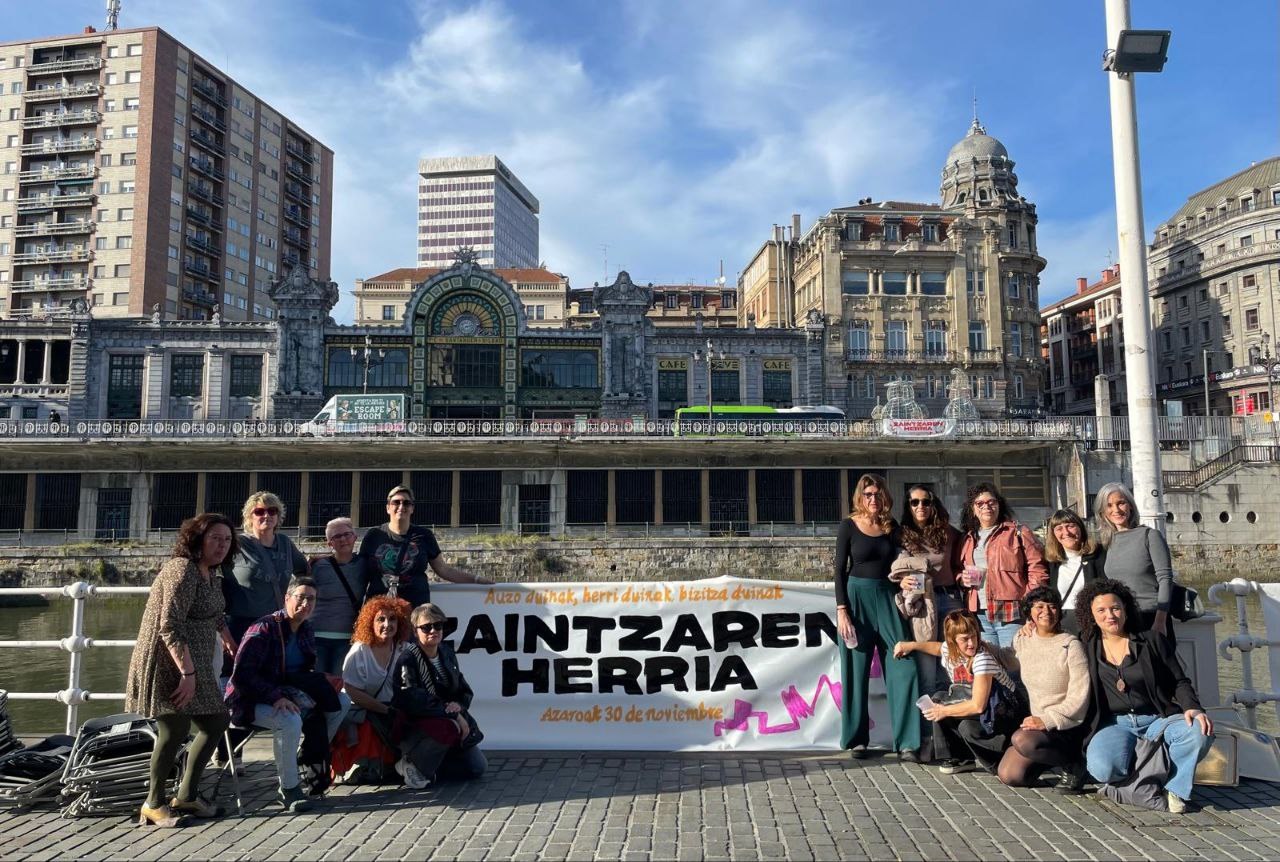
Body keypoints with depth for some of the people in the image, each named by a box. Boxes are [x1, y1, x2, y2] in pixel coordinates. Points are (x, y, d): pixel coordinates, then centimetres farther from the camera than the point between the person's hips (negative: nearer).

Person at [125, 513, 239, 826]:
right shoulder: (182, 570, -19)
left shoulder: (212, 573, 11)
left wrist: (232, 647, 37)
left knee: (217, 722, 11)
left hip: (194, 663, 10)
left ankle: (186, 796, 22)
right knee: (175, 730, -10)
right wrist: (188, 673, -26)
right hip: (167, 662, -10)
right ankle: (153, 805, 10)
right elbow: (171, 628, -25)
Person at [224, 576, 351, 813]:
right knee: (290, 720, -36)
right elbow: (241, 675, -25)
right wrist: (276, 697, -32)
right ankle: (288, 789, -19)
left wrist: (324, 682, -7)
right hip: (250, 700, -8)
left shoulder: (306, 631, 6)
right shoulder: (264, 628, -19)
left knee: (341, 702, -2)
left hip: (283, 693, 8)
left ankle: (315, 757, 6)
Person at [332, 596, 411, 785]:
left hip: (391, 714, 5)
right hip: (359, 715, -5)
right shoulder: (360, 652, -11)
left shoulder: (402, 650, 2)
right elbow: (352, 692, -15)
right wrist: (386, 709, -16)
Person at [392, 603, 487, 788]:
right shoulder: (408, 658, -16)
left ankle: (430, 767, 13)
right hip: (416, 726, -7)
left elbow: (465, 691, 12)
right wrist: (452, 715, -25)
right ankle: (415, 765, -13)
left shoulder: (447, 653, 6)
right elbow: (414, 702, -27)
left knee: (477, 767, -3)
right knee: (447, 727, -38)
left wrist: (459, 705, -12)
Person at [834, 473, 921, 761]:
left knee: (903, 669, -5)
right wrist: (841, 610, -10)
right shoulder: (849, 526, -1)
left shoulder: (891, 526, 8)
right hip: (857, 598, -3)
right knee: (857, 673, 3)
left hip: (888, 600, 3)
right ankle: (856, 739, 15)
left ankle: (907, 742, 1)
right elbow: (840, 570, -3)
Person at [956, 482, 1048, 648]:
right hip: (979, 615, 4)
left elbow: (1037, 570, -4)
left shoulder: (1018, 533, 3)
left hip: (1012, 614, -4)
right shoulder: (968, 539, 18)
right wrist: (962, 578, 4)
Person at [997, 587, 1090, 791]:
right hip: (1036, 722, 6)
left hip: (1067, 726, -6)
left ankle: (1073, 764, -6)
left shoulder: (1071, 646, -13)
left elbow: (1079, 697, -18)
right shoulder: (1021, 640, 5)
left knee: (1022, 740, -33)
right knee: (1009, 776, -8)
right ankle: (1051, 755, 18)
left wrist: (1047, 720, -24)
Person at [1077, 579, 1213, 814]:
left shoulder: (1153, 640, 7)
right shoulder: (1087, 647, 8)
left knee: (1199, 732, -31)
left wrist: (1192, 708, -13)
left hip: (1157, 718, 1)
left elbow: (1179, 682, 6)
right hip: (1114, 723, -1)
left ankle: (1174, 787, -6)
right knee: (1103, 769, -32)